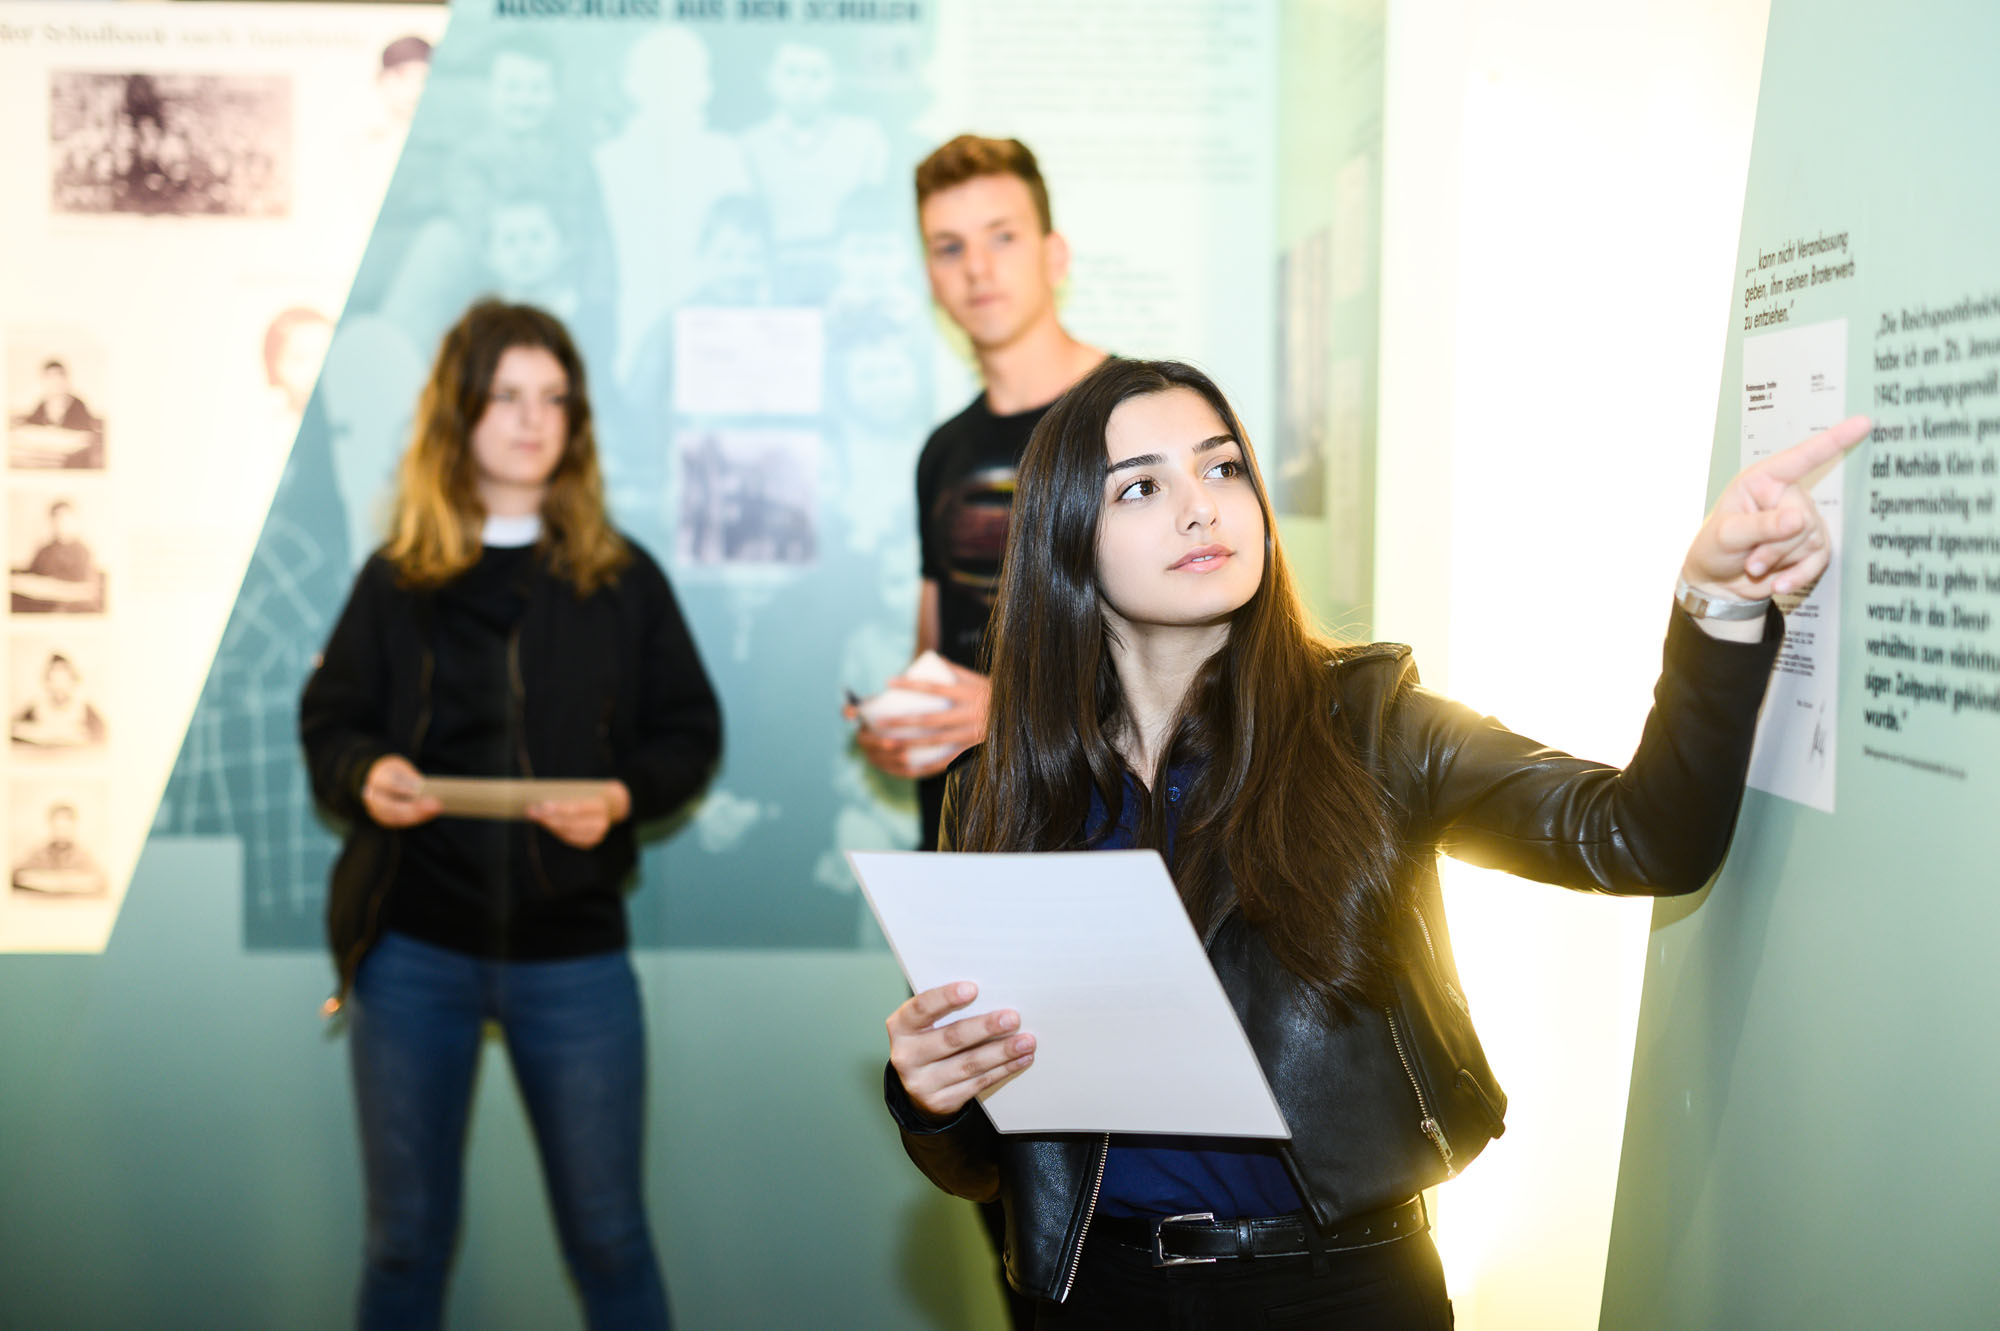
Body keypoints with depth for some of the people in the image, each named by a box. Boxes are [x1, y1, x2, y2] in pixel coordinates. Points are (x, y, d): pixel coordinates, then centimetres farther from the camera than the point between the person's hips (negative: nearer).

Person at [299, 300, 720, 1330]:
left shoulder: (622, 578, 3)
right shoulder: (396, 578, 5)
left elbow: (689, 733, 4)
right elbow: (328, 721, 8)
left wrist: (622, 795, -16)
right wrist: (366, 775, -14)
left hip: (573, 947, -1)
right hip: (411, 944, 1)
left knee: (609, 1237, 7)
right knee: (405, 1237, 12)